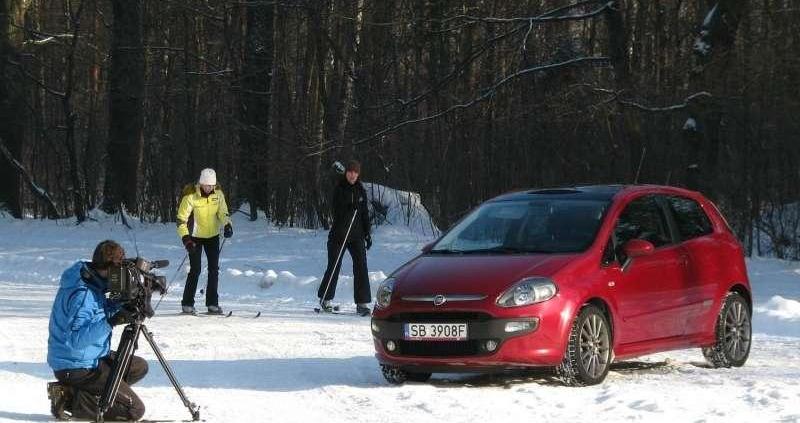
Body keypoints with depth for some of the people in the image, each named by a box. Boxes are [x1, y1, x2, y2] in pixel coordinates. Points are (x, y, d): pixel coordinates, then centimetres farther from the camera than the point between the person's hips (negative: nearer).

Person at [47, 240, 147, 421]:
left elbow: (101, 310, 15)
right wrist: (110, 322, -40)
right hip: (77, 368, -10)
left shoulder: (92, 282, 2)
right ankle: (70, 398, -7)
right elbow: (75, 339, -34)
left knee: (139, 367, 23)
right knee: (135, 410, -9)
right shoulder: (82, 294, -26)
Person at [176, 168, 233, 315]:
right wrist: (185, 237, -29)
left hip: (212, 236, 4)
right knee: (195, 270, -8)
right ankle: (187, 304, 1)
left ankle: (212, 304, 9)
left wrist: (227, 225, -17)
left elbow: (223, 212, 2)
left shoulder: (218, 193, -8)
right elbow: (181, 218, -18)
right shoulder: (191, 196, -20)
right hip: (195, 237, -4)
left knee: (214, 269, 2)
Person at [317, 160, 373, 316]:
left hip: (356, 234, 3)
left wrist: (367, 233, 10)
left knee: (361, 265, -9)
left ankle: (362, 303, -9)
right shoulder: (339, 189, -3)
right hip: (339, 234, -3)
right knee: (334, 266, 4)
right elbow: (335, 211, -10)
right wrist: (348, 208, -27)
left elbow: (365, 213, 15)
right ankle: (325, 298, 23)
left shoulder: (361, 191, 9)